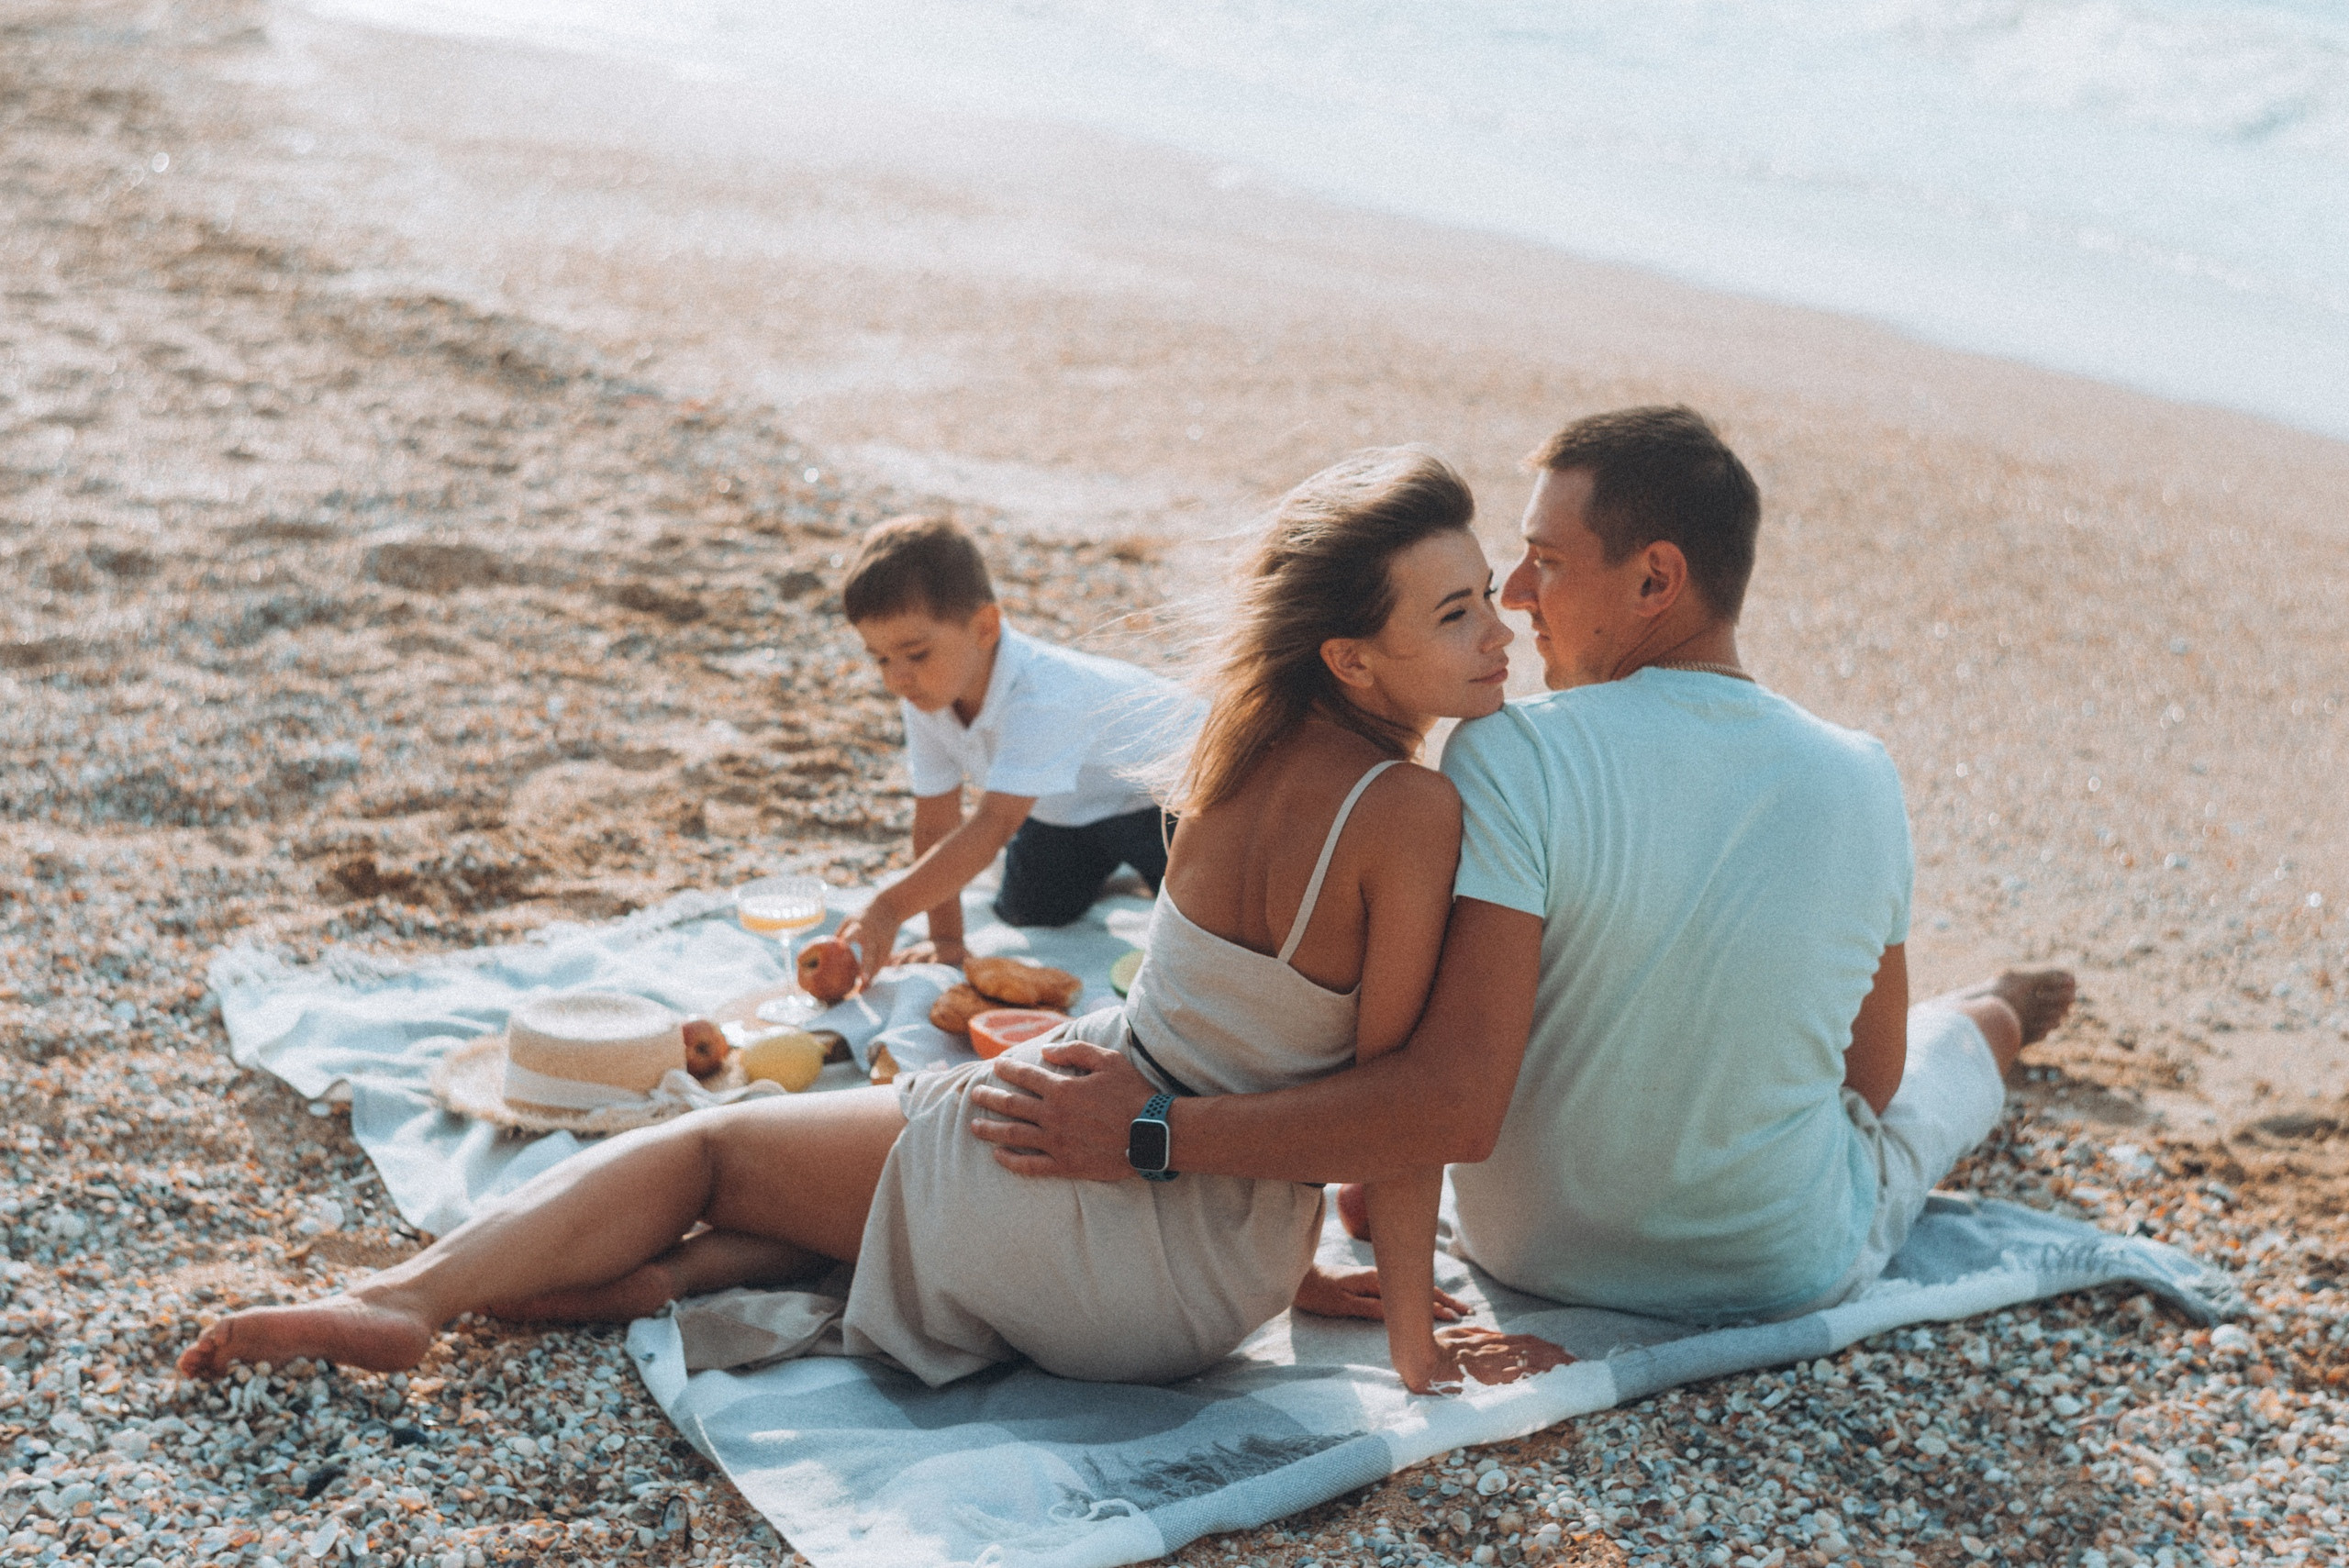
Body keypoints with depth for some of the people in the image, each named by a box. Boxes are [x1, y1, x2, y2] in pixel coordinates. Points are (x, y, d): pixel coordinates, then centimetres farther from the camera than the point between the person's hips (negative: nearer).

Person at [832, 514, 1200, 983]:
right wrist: (945, 938, -18)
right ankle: (1102, 857, 35)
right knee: (1030, 912, 7)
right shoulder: (924, 695, -22)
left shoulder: (1040, 698, -47)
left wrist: (889, 909, -61)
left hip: (1163, 779, -6)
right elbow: (935, 821, -16)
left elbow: (990, 829, -53)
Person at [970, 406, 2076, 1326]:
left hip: (1533, 1255, -1)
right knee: (1948, 1043, 34)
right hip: (1794, 1271, 2)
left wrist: (1145, 1135, -34)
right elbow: (1869, 1080, -3)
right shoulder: (1862, 782, -16)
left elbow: (1454, 1104, -35)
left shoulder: (1513, 757, -28)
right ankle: (1998, 1015, 70)